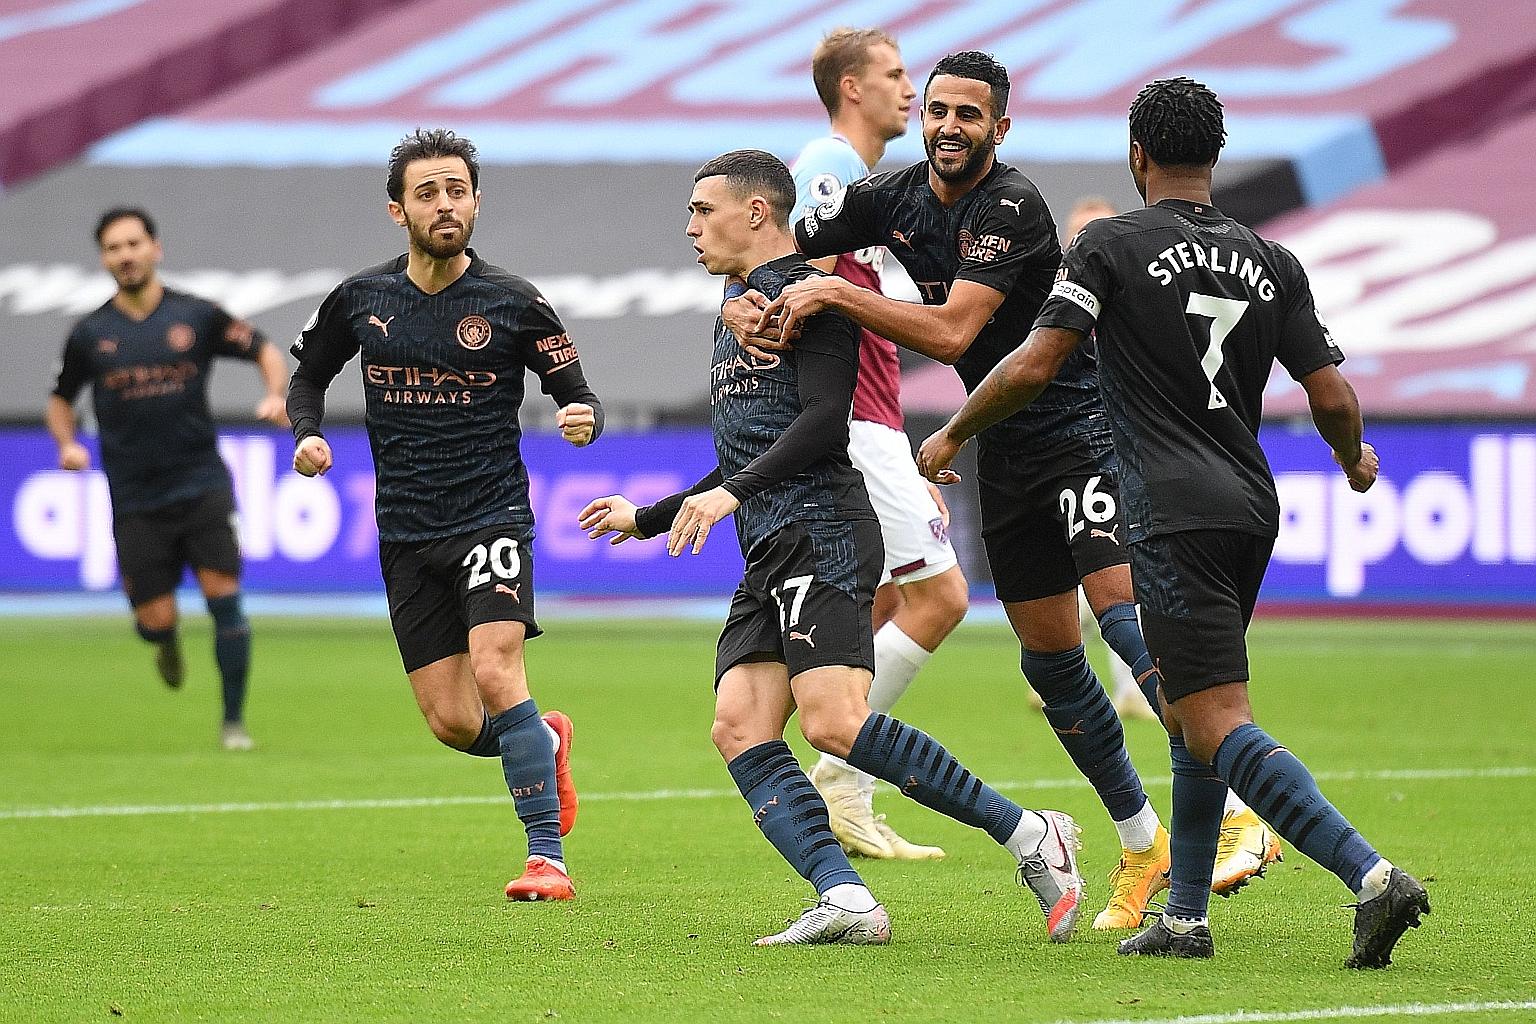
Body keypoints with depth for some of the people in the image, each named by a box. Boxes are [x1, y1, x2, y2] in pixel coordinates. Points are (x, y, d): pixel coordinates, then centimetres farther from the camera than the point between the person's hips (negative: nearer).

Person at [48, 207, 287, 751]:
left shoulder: (196, 316, -1)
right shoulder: (90, 333, 3)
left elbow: (266, 352, 6)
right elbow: (61, 398, 16)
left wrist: (275, 395, -14)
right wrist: (67, 444, -3)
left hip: (202, 484, -1)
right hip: (135, 497, 1)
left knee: (223, 595, -12)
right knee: (155, 620, -4)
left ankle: (233, 720, 2)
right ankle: (168, 641, 36)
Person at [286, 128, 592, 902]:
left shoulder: (513, 303, -4)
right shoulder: (359, 300, 4)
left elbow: (576, 394, 2)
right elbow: (308, 373, 20)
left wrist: (583, 419, -22)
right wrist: (306, 434, 0)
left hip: (492, 517, -3)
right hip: (406, 533, 3)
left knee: (495, 671, -24)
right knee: (452, 723, 0)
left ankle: (547, 857, -17)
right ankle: (544, 743, 35)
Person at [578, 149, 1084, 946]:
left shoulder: (807, 295, -2)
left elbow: (824, 418, -15)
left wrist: (731, 493, -21)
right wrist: (645, 518, 37)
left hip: (822, 535, -10)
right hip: (768, 553, 10)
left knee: (833, 723, -22)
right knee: (739, 729, -9)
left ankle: (1029, 836, -15)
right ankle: (845, 901, -19)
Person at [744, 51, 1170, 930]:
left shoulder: (1011, 205, -19)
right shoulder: (892, 199, 2)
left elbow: (951, 331, -28)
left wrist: (834, 294, -28)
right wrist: (747, 306, -14)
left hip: (1081, 426, -7)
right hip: (1006, 451, 7)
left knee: (1125, 611, -25)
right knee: (1050, 661, 7)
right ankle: (1144, 847, 18)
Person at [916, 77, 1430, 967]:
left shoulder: (1112, 245, -3)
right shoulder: (1271, 262, 10)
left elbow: (1033, 367, -8)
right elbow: (1333, 398, 6)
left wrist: (953, 434, 8)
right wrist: (1356, 459, 28)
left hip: (1176, 517, -7)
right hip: (1253, 510, 7)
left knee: (1220, 727, -12)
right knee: (1190, 713, 20)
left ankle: (1370, 875, -27)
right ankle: (1186, 918, 20)